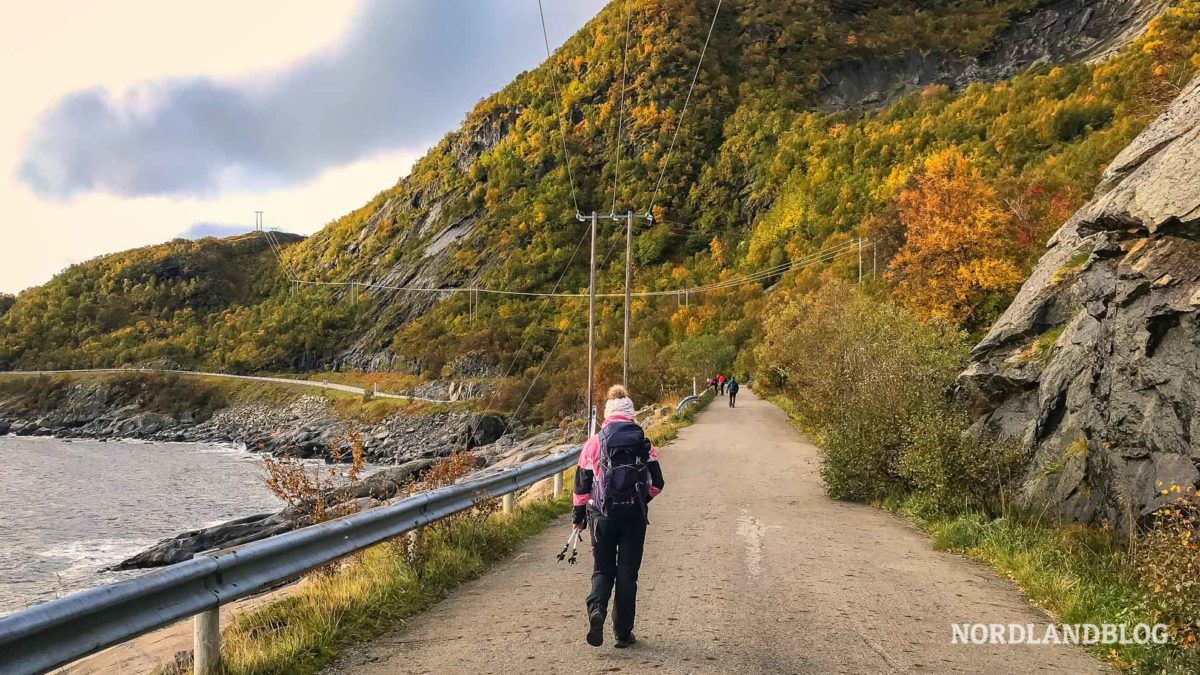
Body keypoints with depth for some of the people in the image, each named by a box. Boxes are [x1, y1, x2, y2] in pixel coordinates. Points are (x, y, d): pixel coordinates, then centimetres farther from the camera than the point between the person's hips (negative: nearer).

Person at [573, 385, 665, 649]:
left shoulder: (593, 443, -1)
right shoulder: (644, 444, 0)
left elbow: (582, 484, 2)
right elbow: (657, 483, 2)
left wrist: (579, 515, 13)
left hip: (602, 515, 0)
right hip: (634, 516, 0)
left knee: (602, 569, 13)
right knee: (627, 573, 9)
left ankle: (596, 609, -15)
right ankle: (623, 632, 12)